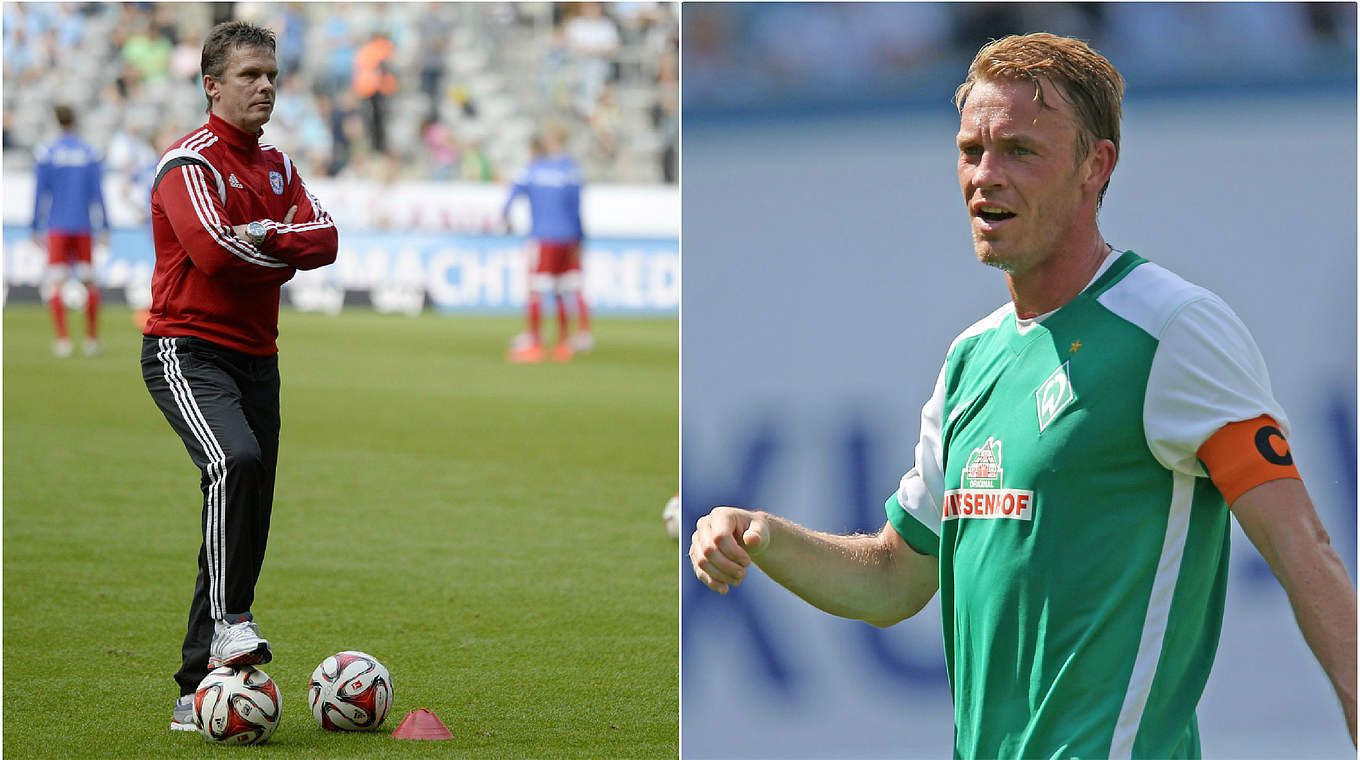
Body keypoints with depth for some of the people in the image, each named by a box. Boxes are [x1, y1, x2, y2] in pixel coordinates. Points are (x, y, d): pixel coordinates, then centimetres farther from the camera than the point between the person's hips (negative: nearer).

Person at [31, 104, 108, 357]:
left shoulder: (45, 154, -2)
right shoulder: (90, 153, 3)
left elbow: (40, 193, -2)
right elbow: (98, 193, 3)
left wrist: (36, 229, 4)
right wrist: (104, 227, 8)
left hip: (57, 228, -2)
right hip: (83, 227, 2)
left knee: (56, 284, -3)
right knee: (89, 282, 11)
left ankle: (63, 339, -14)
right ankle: (92, 339, 13)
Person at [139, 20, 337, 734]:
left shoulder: (276, 165, 17)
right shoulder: (190, 161, -8)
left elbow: (324, 239, 2)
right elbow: (213, 250, -23)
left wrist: (263, 235, -15)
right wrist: (286, 253, -7)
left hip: (255, 355, 8)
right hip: (186, 348, -8)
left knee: (247, 526, 3)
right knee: (236, 461, -34)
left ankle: (196, 688, 8)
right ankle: (229, 622, -28)